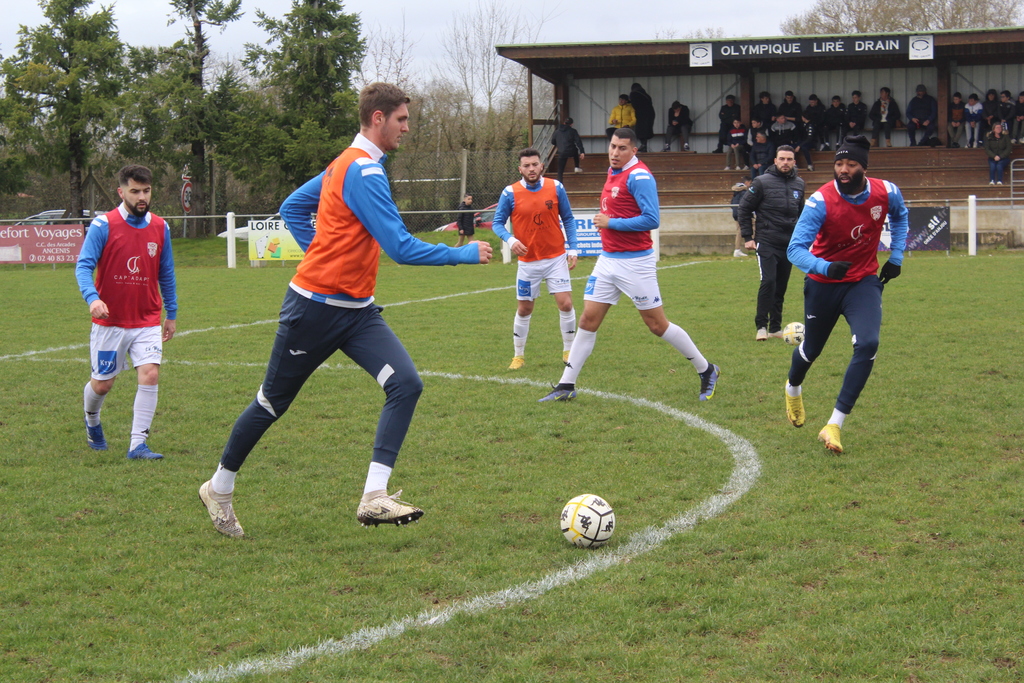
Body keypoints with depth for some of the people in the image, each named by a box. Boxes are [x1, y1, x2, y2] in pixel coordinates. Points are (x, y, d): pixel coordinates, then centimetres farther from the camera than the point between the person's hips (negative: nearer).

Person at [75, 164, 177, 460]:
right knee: (102, 384, 8)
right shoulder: (103, 225, -9)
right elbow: (83, 266, -14)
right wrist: (92, 298, -32)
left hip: (148, 322, 2)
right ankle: (92, 422, 42)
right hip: (110, 322, -2)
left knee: (150, 374, -16)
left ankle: (138, 444, -10)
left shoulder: (160, 228, 4)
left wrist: (172, 314, 17)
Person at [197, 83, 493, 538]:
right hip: (315, 308, -9)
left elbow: (292, 208, 22)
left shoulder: (347, 163, 11)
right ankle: (219, 489, 28)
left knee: (406, 384, -12)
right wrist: (464, 254, -18)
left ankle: (374, 498, -16)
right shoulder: (364, 171, -20)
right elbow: (401, 248, -25)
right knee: (273, 402, 8)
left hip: (356, 311, 9)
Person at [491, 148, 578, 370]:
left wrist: (573, 248, -1)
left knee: (565, 304, -8)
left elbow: (568, 219, 6)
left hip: (556, 258, 0)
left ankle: (568, 352, 9)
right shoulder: (510, 193, -7)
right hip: (528, 261, 0)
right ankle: (518, 355, 22)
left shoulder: (556, 188, -3)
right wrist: (510, 240, -18)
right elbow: (497, 223, 0)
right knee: (524, 310, 7)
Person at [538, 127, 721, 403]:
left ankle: (707, 371, 14)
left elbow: (652, 219, -22)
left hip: (635, 263, -8)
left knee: (658, 325, -1)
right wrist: (606, 222, 9)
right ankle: (566, 386, 8)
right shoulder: (613, 172, 11)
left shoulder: (639, 176, -15)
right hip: (607, 260, 8)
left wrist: (610, 222, -18)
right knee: (588, 320, 4)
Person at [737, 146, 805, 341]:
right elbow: (744, 209, -1)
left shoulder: (799, 184, 10)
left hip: (789, 243, 5)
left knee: (781, 287, 8)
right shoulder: (762, 182, -5)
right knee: (768, 282, -15)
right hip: (767, 242, -5)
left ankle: (775, 327, 15)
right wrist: (747, 237, -4)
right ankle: (761, 326, -9)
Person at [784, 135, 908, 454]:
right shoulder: (821, 201, -24)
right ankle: (793, 388, 55)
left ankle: (834, 426, -15)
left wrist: (896, 256, 6)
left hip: (864, 281, 2)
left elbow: (899, 216, 13)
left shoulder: (886, 192, -13)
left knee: (867, 344, -22)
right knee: (811, 349, 15)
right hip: (823, 284, -2)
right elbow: (795, 249, -28)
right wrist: (825, 267, -45)